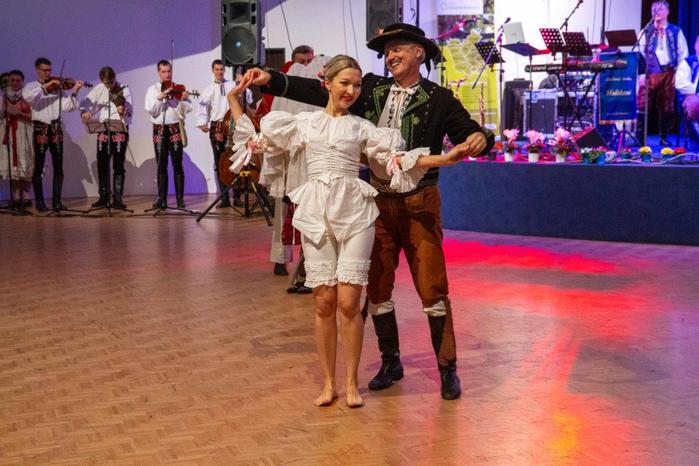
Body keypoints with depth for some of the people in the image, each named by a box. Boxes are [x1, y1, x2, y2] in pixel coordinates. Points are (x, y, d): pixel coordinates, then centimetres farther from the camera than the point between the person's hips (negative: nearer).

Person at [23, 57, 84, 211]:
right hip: (40, 129, -2)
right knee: (38, 167, -1)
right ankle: (39, 202, 4)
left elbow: (68, 106, -1)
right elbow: (27, 96, -19)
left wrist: (74, 91, -15)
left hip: (56, 129, 2)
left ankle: (57, 201, 5)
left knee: (58, 167, 1)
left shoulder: (57, 87, 10)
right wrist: (46, 86, -20)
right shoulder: (31, 87, 6)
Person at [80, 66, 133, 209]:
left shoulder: (124, 90, -5)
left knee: (118, 165, -3)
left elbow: (130, 110, -13)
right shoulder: (99, 89, 4)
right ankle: (104, 197, 17)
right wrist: (85, 112, -14)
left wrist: (124, 111, -35)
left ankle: (117, 198, 0)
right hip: (103, 131, 3)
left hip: (120, 130, -3)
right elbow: (85, 102, 6)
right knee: (102, 165, 7)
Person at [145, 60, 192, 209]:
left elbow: (188, 108, 0)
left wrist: (184, 100, -19)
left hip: (176, 128, -1)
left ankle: (180, 198, 1)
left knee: (177, 164, -2)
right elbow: (151, 110, -3)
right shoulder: (152, 89, 7)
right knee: (161, 166, 4)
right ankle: (162, 198, 7)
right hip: (159, 129, 1)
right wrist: (161, 97, -15)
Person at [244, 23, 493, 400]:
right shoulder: (372, 90, 5)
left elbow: (468, 133, -7)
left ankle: (447, 368, 13)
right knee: (377, 288, 10)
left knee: (432, 288, -1)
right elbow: (318, 93, 1)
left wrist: (480, 139, -30)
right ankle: (390, 363, 26)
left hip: (419, 203, -4)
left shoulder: (438, 100, -4)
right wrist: (270, 80, -6)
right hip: (379, 201, 4)